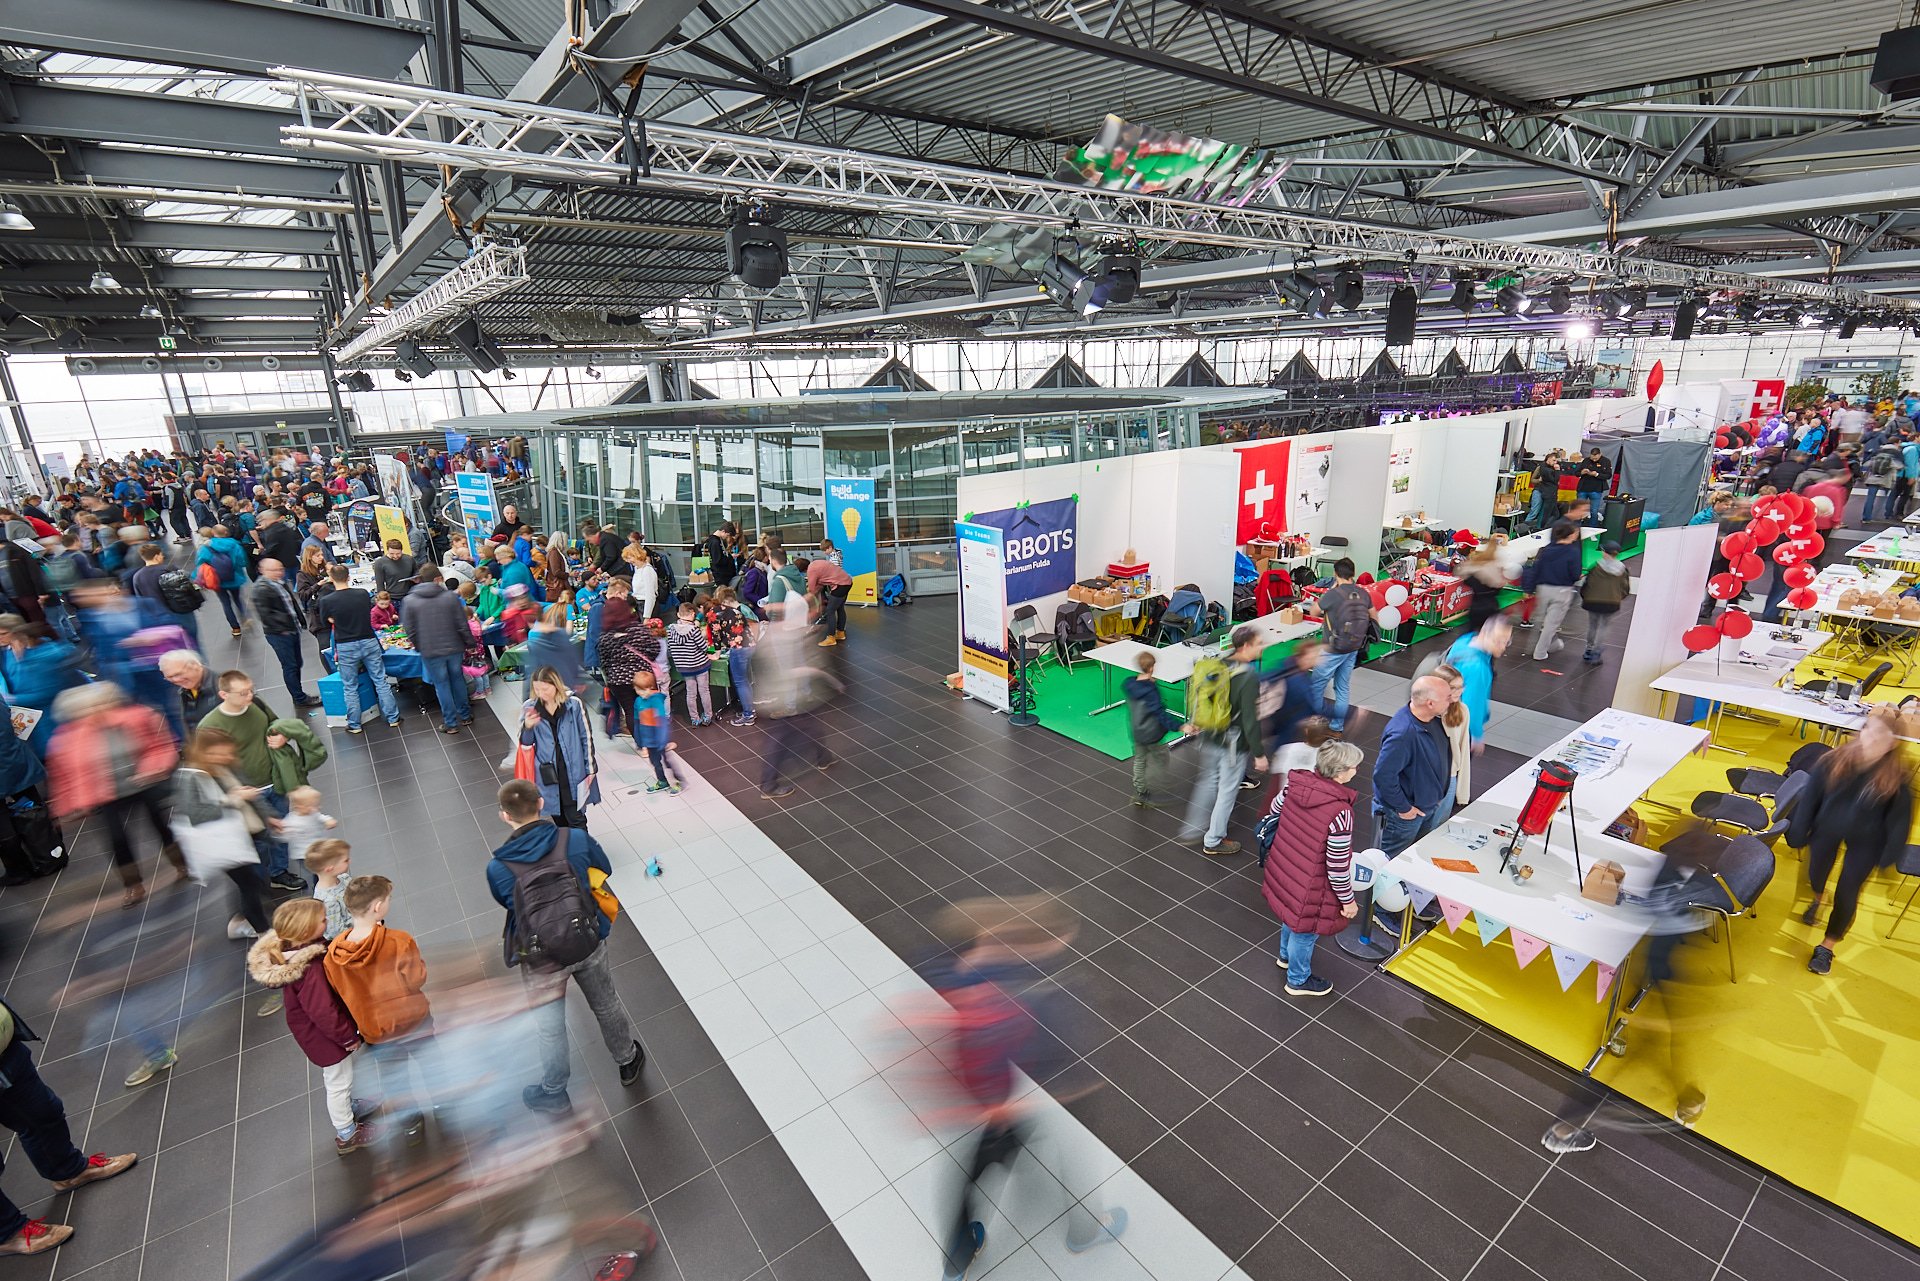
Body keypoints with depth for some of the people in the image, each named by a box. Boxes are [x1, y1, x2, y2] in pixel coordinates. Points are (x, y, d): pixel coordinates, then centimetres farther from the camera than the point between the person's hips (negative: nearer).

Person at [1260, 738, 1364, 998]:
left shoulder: (1298, 783, -14)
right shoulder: (1340, 812, -33)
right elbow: (1338, 867, -25)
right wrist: (1348, 900, -8)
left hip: (1283, 870, 7)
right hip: (1308, 888, -7)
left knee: (1292, 917, 33)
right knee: (1305, 931, 19)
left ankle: (1286, 956, 60)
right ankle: (1298, 980, 45)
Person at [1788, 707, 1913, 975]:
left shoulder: (1898, 776, -22)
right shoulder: (1835, 761, -20)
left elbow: (1899, 818, -10)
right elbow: (1811, 797, -9)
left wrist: (1888, 855, -7)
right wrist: (1798, 833, -4)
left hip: (1865, 842, -2)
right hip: (1827, 829, 2)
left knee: (1846, 895, 0)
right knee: (1816, 874, 20)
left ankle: (1827, 948, 20)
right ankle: (1818, 899, 59)